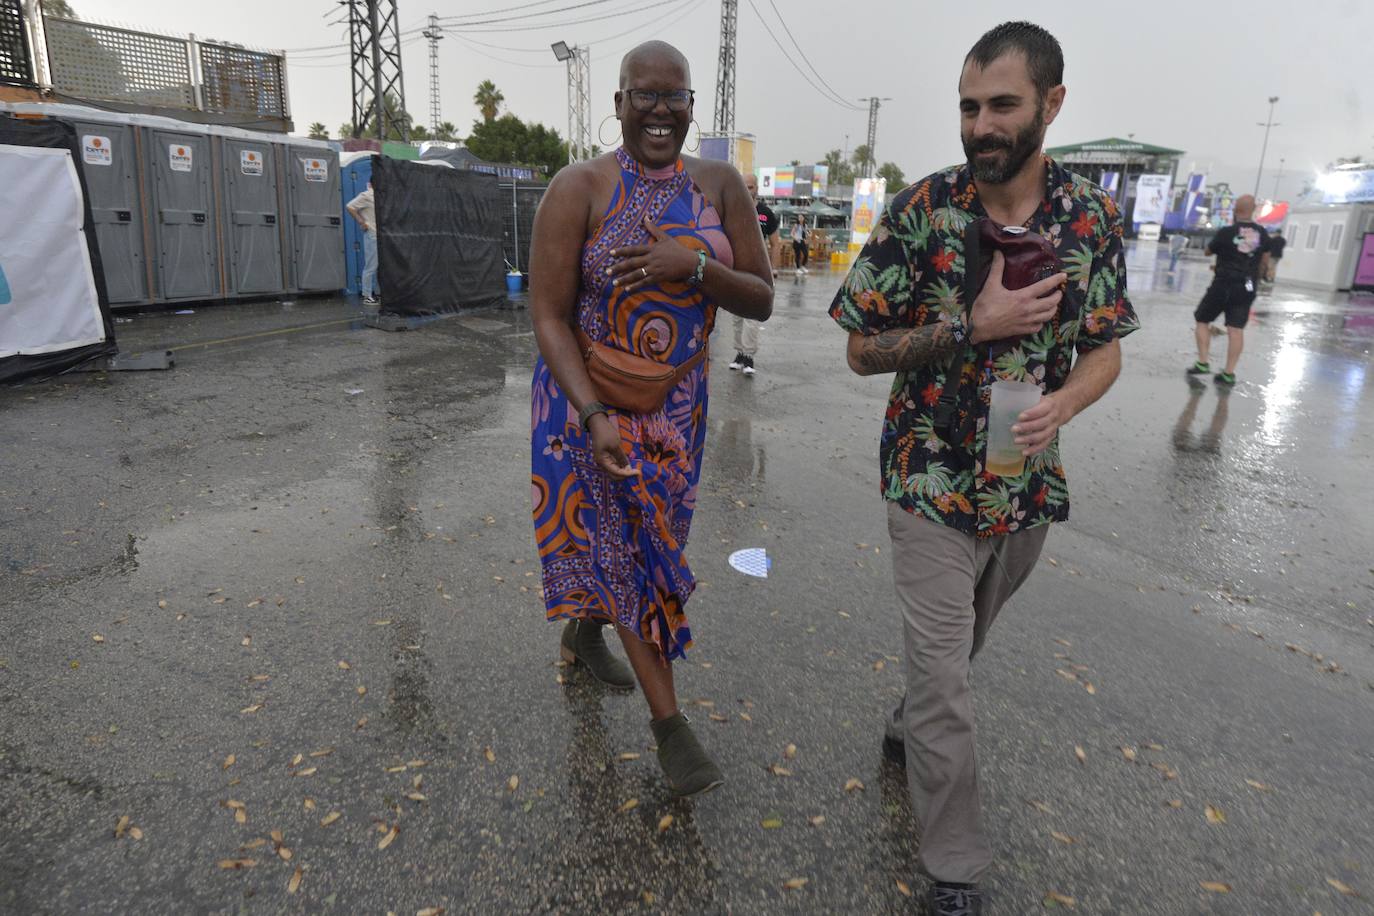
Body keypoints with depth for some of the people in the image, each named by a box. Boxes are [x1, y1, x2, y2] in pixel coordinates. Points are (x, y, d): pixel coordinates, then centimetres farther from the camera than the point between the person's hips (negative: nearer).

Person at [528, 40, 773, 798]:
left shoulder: (720, 186, -3)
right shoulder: (579, 189, -14)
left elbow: (761, 301, -5)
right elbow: (548, 316, -16)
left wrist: (693, 264, -24)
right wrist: (594, 416, -27)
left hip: (677, 400, 4)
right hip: (588, 397, -4)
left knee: (647, 534, 18)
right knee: (620, 541, 2)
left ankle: (584, 630, 49)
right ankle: (669, 721, 15)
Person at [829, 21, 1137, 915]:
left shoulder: (1093, 217, -2)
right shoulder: (919, 211, -11)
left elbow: (1106, 348, 4)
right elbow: (862, 349, -8)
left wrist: (1062, 403, -19)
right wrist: (976, 326, -21)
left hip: (1032, 483, 4)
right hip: (933, 484, -3)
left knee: (955, 652, 24)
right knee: (946, 681, 0)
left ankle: (907, 731, 53)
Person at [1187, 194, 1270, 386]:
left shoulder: (1226, 232, -10)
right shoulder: (1262, 233, 4)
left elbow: (1208, 252, 6)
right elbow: (1264, 264, 12)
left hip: (1224, 285, -4)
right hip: (1246, 288, 4)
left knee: (1202, 320, 12)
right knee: (1236, 329, 2)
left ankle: (1202, 363, 6)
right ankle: (1229, 373, 2)